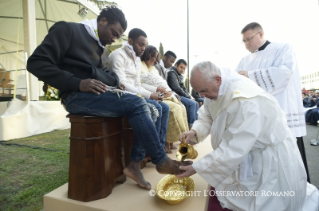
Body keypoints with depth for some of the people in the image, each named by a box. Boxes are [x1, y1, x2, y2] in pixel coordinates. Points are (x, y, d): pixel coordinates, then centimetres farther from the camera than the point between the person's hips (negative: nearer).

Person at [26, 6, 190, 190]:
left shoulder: (97, 45, 22)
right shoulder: (67, 30, -1)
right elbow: (36, 63, -10)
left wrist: (114, 82, -3)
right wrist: (77, 83, -21)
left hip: (97, 93, 8)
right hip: (77, 96, -8)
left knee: (142, 106, -7)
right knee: (137, 104, -23)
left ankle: (135, 163, -9)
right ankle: (161, 161, -8)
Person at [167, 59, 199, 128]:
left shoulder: (180, 75, 21)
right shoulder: (172, 73, -9)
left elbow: (183, 88, 23)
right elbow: (176, 88, -19)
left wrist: (190, 96, 4)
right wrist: (189, 97, -10)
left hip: (180, 96, 10)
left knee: (196, 104, 0)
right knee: (192, 103, -22)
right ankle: (191, 125, -15)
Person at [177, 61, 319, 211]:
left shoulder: (245, 101, -35)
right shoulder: (215, 88, -10)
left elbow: (233, 150, -34)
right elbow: (207, 116, 0)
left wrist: (197, 168, -28)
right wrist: (194, 132, -21)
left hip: (271, 158, -8)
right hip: (246, 154, 8)